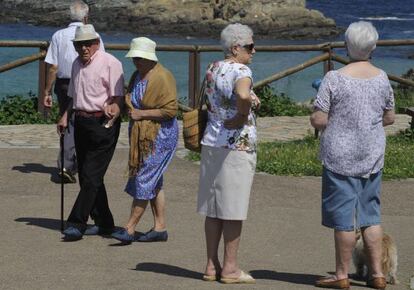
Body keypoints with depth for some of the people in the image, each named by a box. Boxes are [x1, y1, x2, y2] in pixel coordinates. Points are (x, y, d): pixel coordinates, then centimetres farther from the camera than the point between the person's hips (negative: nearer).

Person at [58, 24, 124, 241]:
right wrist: (66, 116, 13)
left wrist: (112, 112, -29)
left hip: (102, 124, -8)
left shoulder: (110, 64, -8)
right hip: (81, 123, 8)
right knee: (86, 176, 10)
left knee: (91, 176, -10)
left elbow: (118, 98, -11)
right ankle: (103, 223, 18)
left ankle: (77, 224, -11)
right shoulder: (77, 64, 16)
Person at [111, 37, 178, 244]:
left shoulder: (162, 78, -15)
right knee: (153, 182, 11)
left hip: (159, 136, -9)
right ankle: (159, 228, 17)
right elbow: (130, 100, 26)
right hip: (140, 136, 9)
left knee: (144, 180, -9)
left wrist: (141, 114, -17)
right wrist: (130, 109, 3)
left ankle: (129, 229, -8)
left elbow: (170, 110, -19)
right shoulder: (137, 76, 12)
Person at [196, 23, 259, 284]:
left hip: (211, 143, 8)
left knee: (214, 208, 11)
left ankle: (212, 265, 16)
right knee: (233, 210, 0)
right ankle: (230, 268, 6)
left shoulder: (213, 69, 11)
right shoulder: (241, 71, -15)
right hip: (237, 145, -8)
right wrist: (243, 115, -17)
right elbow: (243, 96, -36)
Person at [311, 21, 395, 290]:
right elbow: (389, 118, 10)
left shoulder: (335, 78, -14)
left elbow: (318, 120, -15)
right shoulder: (382, 78, 0)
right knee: (371, 214, 13)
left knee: (344, 217, 2)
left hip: (341, 157, -5)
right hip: (373, 157, 5)